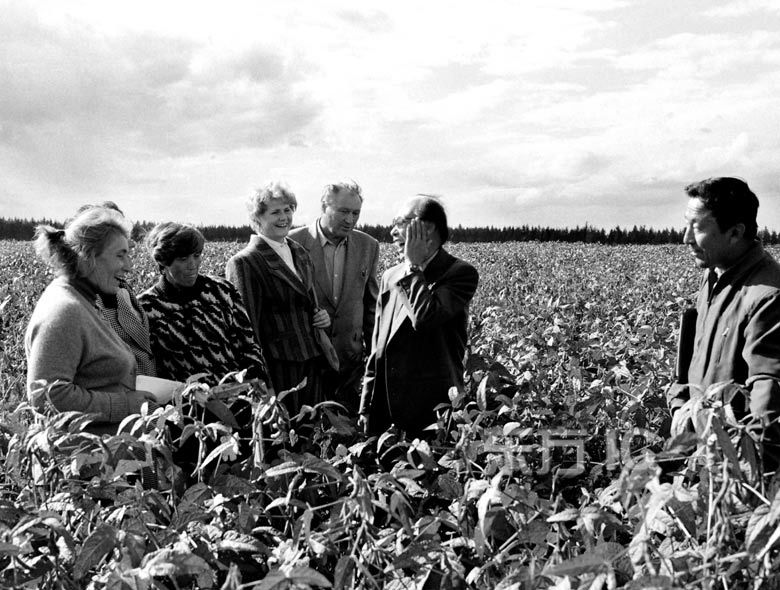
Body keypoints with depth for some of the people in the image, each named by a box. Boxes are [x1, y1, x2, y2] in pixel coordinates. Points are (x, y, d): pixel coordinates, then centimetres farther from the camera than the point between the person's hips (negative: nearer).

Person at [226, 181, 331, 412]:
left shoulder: (299, 252, 14)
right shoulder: (244, 263, -9)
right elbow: (247, 325, -9)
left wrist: (321, 316, 5)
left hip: (312, 363, 7)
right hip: (278, 367, -7)